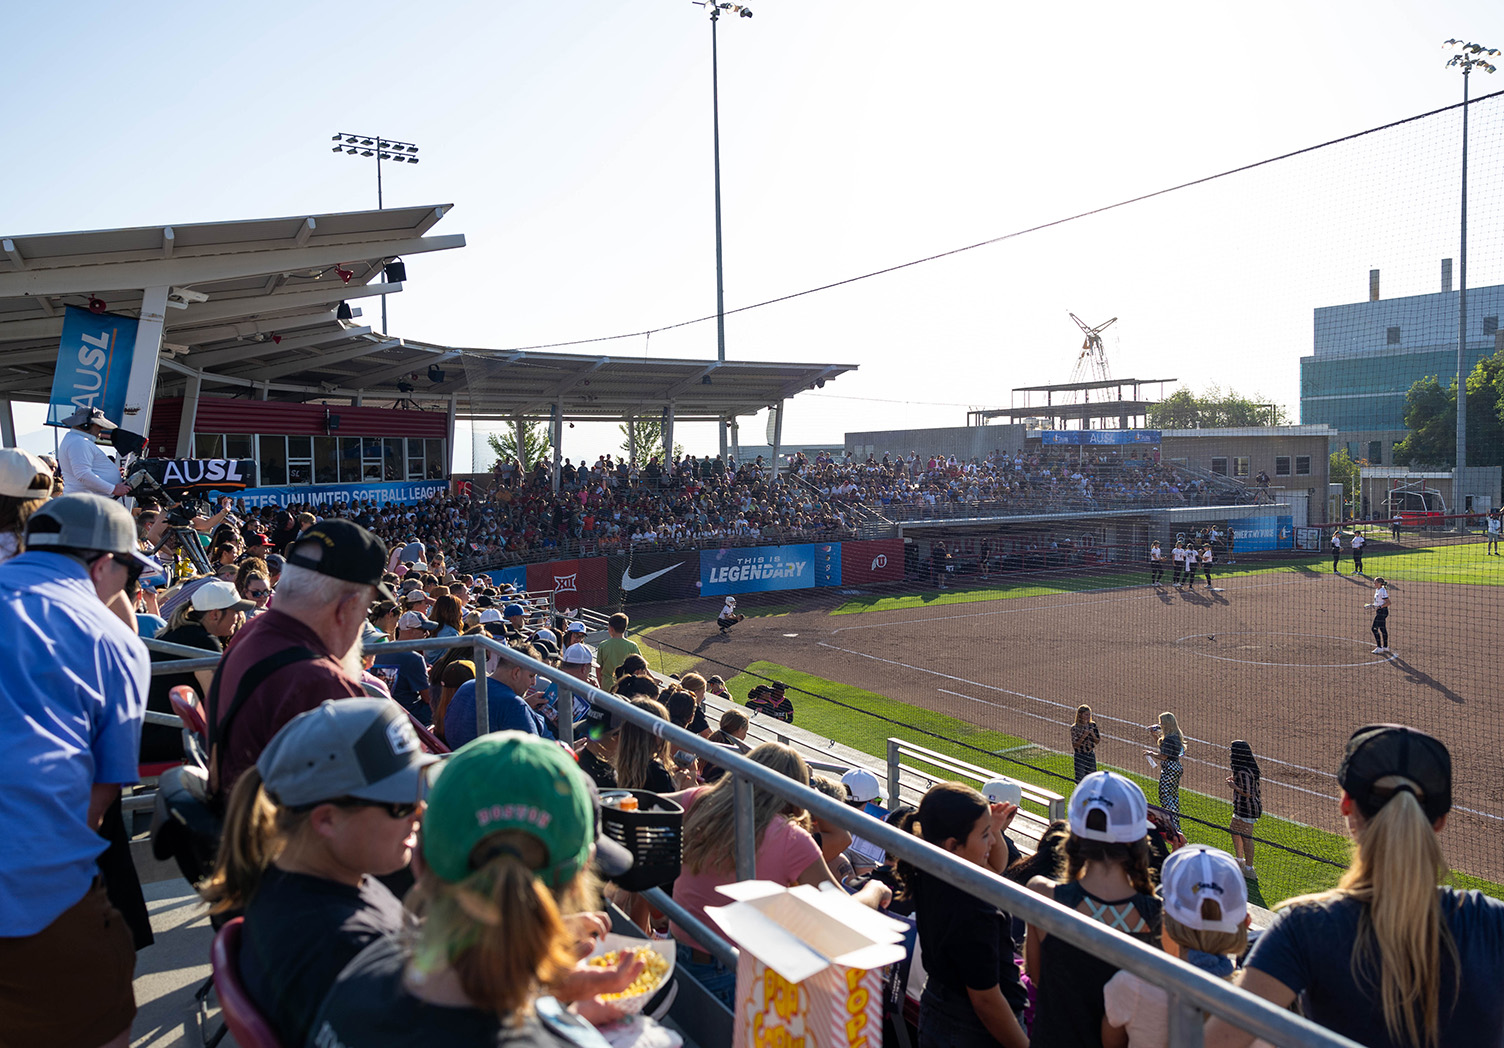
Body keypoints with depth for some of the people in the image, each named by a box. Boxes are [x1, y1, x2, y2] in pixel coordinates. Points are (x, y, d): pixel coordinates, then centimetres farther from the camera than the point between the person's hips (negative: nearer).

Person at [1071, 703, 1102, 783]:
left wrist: (1092, 734, -15)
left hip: (1091, 755, 4)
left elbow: (1097, 741, 4)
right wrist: (1084, 736, -23)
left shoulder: (1092, 725, 2)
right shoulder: (1074, 728, -10)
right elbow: (1075, 745, -12)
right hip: (1079, 756, -4)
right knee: (1080, 779, -2)